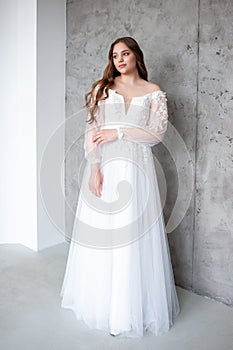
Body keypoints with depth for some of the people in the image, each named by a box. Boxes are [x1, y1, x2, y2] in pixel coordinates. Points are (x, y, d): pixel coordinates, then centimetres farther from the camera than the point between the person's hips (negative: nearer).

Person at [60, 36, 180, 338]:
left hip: (135, 168, -1)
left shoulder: (154, 93, 8)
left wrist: (119, 132, -10)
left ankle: (128, 308, 14)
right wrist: (94, 167, -11)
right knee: (99, 232, 5)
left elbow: (157, 133, -2)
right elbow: (91, 131, 1)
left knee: (133, 235, -1)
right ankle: (99, 299, 23)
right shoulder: (103, 88, 10)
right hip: (103, 166, 2)